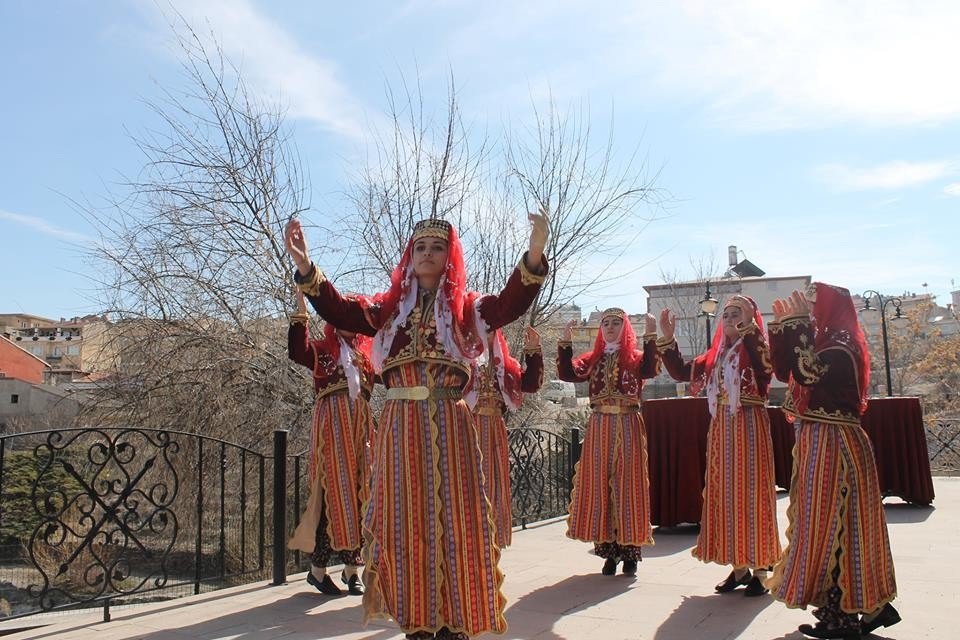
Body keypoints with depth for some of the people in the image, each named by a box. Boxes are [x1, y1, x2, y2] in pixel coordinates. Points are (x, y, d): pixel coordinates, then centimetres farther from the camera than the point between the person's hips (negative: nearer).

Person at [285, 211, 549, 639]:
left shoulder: (465, 307, 7)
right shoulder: (390, 307, 12)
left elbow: (511, 304, -10)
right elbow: (339, 311, 1)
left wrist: (534, 255, -27)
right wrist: (304, 266, -12)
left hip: (450, 426, -1)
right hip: (400, 427, 2)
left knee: (452, 520, 0)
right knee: (406, 522, 4)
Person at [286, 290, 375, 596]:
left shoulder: (365, 352, 18)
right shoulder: (322, 350, 4)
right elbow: (296, 352, -15)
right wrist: (300, 310, -17)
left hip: (361, 426, 5)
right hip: (332, 424, -5)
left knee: (359, 492, 5)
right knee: (333, 491, -5)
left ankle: (351, 567, 14)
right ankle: (318, 567, 6)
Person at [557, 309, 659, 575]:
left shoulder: (635, 357, 7)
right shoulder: (592, 360, 13)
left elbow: (651, 370, -15)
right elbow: (567, 373, -2)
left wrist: (651, 337, -23)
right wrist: (565, 342, -9)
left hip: (628, 427, -2)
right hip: (598, 427, 3)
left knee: (627, 485, -2)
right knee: (600, 485, 2)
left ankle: (630, 551, 6)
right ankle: (609, 551, 11)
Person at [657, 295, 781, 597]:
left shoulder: (757, 350, -4)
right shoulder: (716, 356, 14)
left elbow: (766, 365, -27)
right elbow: (682, 371, 14)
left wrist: (748, 327, -34)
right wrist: (667, 338, 6)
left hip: (750, 427, -6)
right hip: (721, 428, 7)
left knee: (751, 492, -3)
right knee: (725, 493, 8)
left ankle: (759, 570, 8)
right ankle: (738, 567, 19)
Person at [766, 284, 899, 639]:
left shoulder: (843, 346, -14)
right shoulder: (825, 342, 14)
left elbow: (806, 372, -29)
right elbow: (784, 370, 15)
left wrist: (799, 323, -23)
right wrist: (782, 324, 9)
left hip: (833, 447, -9)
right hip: (819, 444, 9)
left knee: (829, 524, -3)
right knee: (835, 524, 13)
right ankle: (870, 606, 23)